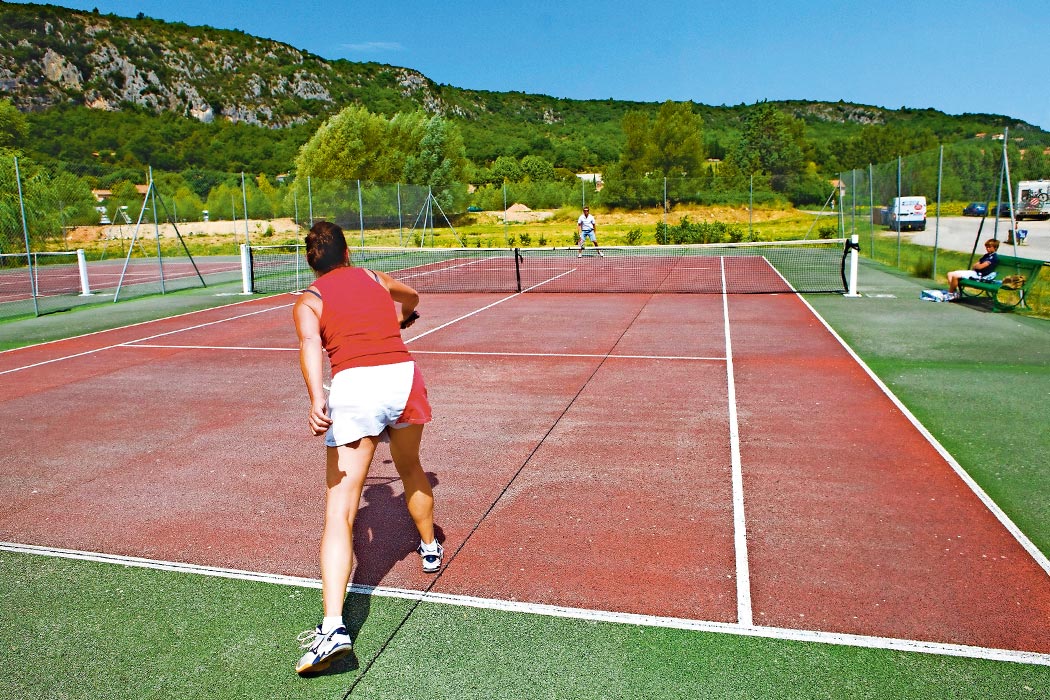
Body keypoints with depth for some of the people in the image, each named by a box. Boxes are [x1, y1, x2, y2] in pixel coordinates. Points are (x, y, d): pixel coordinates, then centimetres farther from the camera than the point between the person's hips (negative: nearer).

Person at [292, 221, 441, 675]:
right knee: (410, 470, 31)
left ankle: (333, 628, -14)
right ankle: (430, 548, 51)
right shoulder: (375, 279, 24)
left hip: (354, 385, -3)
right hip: (403, 374, 4)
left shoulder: (308, 301, 13)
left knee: (339, 511, -4)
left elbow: (310, 343, -10)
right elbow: (411, 297, 47)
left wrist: (316, 398, -23)